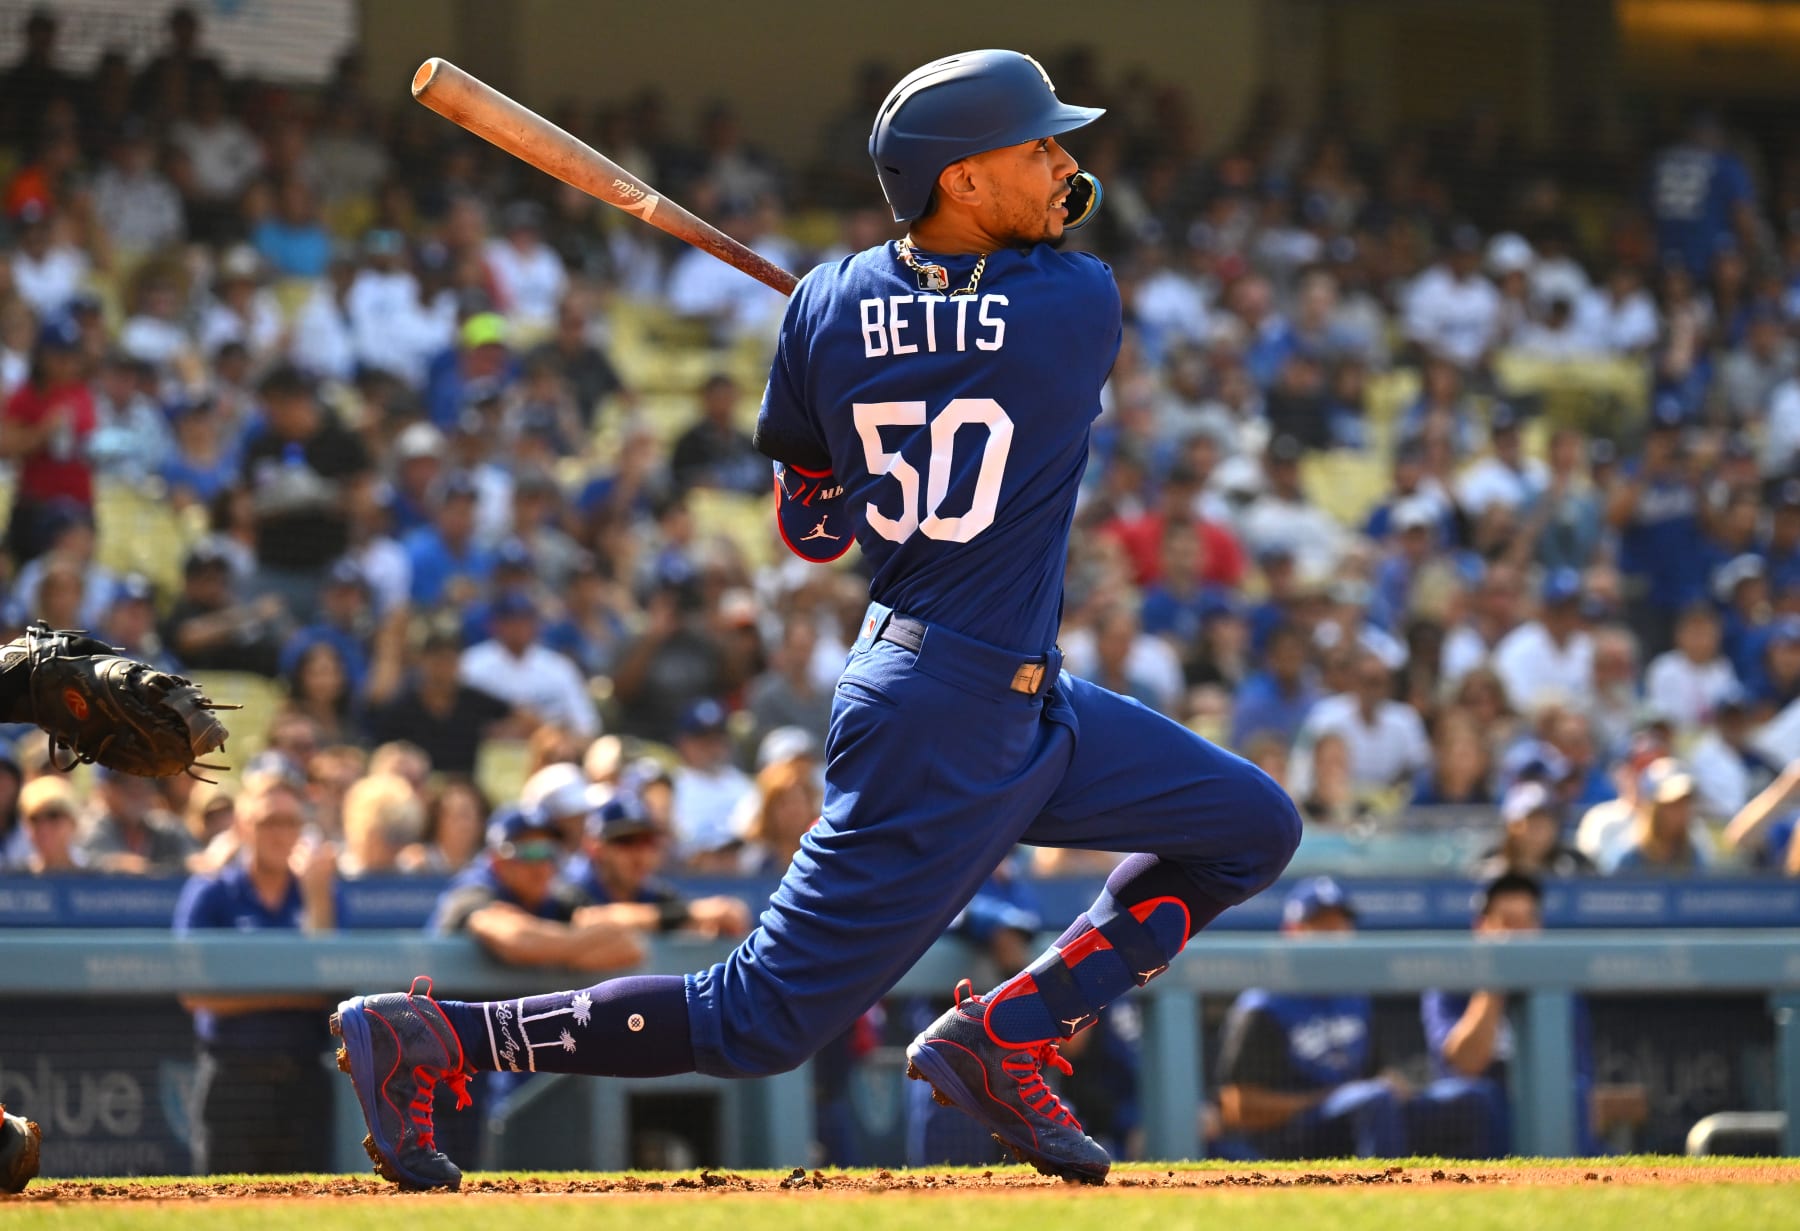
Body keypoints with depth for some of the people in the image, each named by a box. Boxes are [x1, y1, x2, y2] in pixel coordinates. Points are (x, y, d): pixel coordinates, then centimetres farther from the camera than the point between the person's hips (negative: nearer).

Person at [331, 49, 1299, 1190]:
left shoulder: (832, 304, 1)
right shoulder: (1082, 303, -16)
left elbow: (809, 524, 12)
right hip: (956, 730, -8)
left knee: (1254, 829, 16)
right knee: (760, 1023, -3)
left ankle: (1002, 1036, 10)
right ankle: (429, 1037, -2)